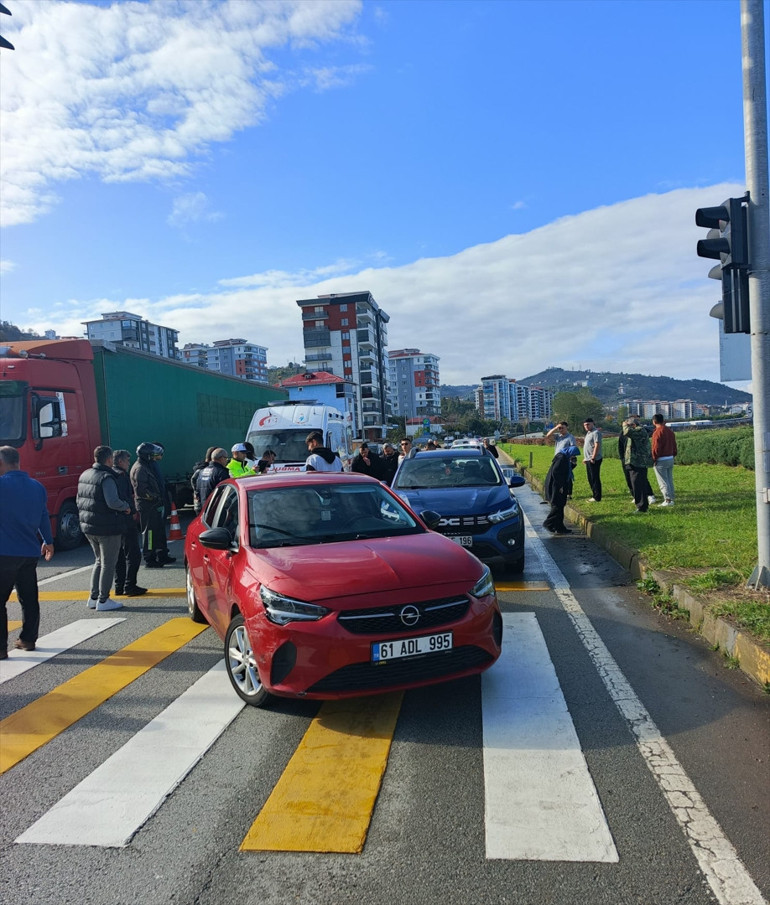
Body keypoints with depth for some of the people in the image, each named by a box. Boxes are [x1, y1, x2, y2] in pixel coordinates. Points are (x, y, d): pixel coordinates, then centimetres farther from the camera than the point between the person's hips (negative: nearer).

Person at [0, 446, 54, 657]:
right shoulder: (37, 487, 7)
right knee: (29, 598, 14)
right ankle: (28, 640, 21)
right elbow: (44, 517, 17)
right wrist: (48, 541, 27)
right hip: (30, 552, 6)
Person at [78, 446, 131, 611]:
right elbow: (113, 502, -29)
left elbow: (79, 500, 18)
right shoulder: (106, 477, -18)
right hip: (107, 528, -9)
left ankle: (93, 597, 23)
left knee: (99, 561, 21)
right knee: (108, 564, 1)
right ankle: (103, 600, 5)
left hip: (88, 527, 9)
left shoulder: (85, 475, 11)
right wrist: (126, 506, -11)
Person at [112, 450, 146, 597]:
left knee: (119, 555, 14)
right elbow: (123, 497, -22)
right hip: (125, 520, -10)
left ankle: (119, 586, 18)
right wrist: (133, 512, -11)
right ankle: (129, 586, -5)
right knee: (133, 554, -5)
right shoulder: (121, 475, -13)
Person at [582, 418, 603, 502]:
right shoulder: (588, 433, 18)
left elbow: (597, 445, -21)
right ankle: (594, 494, 24)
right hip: (588, 460, 10)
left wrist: (593, 458, -23)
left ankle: (597, 497, -4)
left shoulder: (596, 432, -13)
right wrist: (585, 458, 20)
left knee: (595, 479, -7)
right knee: (590, 478, 15)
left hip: (594, 460, -10)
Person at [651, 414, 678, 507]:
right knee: (670, 480, 13)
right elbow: (674, 446, 14)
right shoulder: (670, 431, 10)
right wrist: (673, 455, 21)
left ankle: (668, 500, -8)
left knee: (663, 482, -4)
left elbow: (656, 448, -18)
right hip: (670, 459, 8)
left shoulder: (657, 432, -16)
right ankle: (671, 498, 15)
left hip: (661, 460, -8)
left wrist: (654, 459, -8)